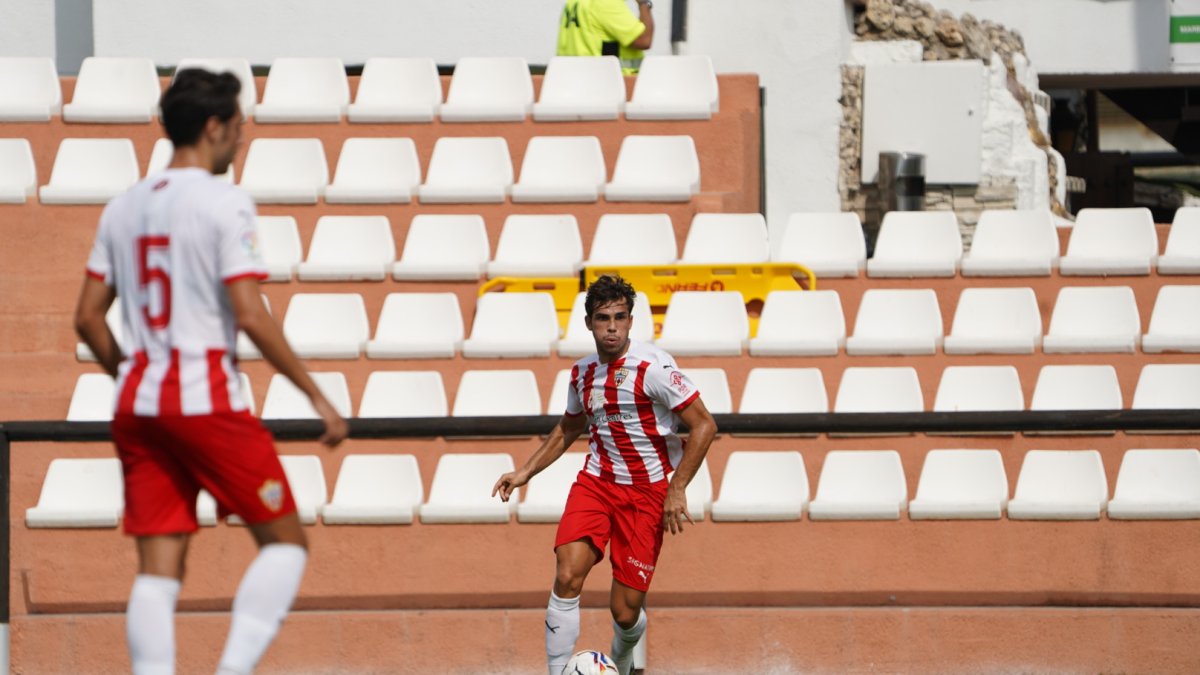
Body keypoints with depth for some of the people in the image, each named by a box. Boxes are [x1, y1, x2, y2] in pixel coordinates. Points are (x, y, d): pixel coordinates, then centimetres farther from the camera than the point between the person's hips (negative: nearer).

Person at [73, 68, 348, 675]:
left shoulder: (123, 207, 11)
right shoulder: (224, 203, -9)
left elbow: (87, 318, 12)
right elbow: (250, 318, -15)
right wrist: (317, 397, -9)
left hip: (138, 404, 6)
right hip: (208, 400, -6)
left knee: (157, 569, 4)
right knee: (285, 540, 7)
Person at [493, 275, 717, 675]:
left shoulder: (652, 367, -14)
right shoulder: (583, 373, 6)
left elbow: (704, 425, -12)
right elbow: (569, 428, 25)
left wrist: (677, 490, -16)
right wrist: (525, 473, 17)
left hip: (646, 492, -4)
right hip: (596, 481, 4)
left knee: (625, 613, -3)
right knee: (567, 577, -21)